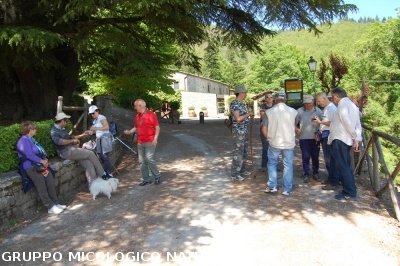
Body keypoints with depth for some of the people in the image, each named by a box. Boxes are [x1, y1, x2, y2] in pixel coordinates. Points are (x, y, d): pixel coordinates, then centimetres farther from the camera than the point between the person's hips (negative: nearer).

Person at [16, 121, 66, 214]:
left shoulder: (31, 139, 18)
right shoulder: (23, 141, -12)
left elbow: (41, 151, 19)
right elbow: (30, 155, -20)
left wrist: (45, 160, 2)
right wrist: (42, 161, -15)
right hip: (31, 167, -9)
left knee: (51, 182, -1)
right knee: (42, 187, -8)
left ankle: (56, 203, 5)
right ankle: (50, 207, -5)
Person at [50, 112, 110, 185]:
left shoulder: (62, 129, 21)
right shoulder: (54, 130, -10)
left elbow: (70, 137, 33)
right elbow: (58, 141, -28)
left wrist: (82, 135, 27)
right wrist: (72, 141, -22)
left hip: (72, 150, 9)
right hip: (67, 152, -9)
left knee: (88, 164, -5)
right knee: (91, 154, -12)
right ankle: (102, 174, -1)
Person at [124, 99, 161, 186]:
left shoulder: (151, 114, -7)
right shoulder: (137, 116, 13)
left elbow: (157, 127, -8)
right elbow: (136, 127, 22)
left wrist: (155, 138, -16)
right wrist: (129, 132, 3)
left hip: (150, 142, -7)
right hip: (140, 142, 7)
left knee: (149, 159, -14)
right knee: (142, 161, 6)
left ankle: (157, 176, 4)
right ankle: (146, 179, 15)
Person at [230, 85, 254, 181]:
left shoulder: (241, 104, 13)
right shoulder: (234, 104, -18)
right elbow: (238, 119, -26)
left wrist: (249, 114, 13)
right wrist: (248, 114, -16)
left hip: (244, 130, 10)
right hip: (238, 131, -10)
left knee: (243, 151, 16)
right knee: (238, 152, -5)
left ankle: (242, 170, 28)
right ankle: (234, 174, 3)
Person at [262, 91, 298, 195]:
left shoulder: (269, 112, -7)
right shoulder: (293, 111, -3)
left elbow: (264, 129, -4)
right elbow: (294, 126, 11)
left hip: (274, 143, -1)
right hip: (289, 143, 1)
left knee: (272, 163, 16)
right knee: (288, 165, 10)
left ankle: (272, 186, 14)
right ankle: (287, 189, 14)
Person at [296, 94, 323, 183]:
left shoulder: (318, 111, 3)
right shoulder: (299, 111, -1)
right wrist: (296, 129, -10)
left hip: (315, 137, 1)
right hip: (303, 137, -1)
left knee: (315, 156, 10)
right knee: (305, 157, 1)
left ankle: (315, 173, 25)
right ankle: (306, 174, 11)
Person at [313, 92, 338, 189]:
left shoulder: (331, 108, -14)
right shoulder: (325, 108, 15)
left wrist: (320, 122, -17)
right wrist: (319, 120, 4)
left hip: (328, 135, -10)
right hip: (324, 135, 10)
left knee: (329, 159, -6)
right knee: (327, 158, 16)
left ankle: (333, 183, 0)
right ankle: (330, 178, 27)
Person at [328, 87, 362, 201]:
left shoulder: (342, 104, -11)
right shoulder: (352, 105, 18)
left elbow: (347, 122, -20)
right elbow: (358, 124, 11)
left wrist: (355, 137, -11)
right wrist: (357, 139, 4)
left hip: (340, 140, -10)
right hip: (346, 140, 10)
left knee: (343, 167, -4)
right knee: (346, 166, 15)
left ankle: (349, 193, 1)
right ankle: (351, 191, 22)